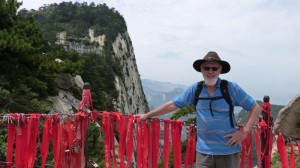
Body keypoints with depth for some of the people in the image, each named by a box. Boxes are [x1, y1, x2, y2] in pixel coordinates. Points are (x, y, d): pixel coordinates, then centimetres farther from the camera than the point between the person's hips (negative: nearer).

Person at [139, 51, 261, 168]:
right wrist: (148, 115, 8)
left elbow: (255, 108, 1)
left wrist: (244, 131, -8)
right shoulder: (195, 89, 0)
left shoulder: (232, 88, -5)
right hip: (203, 151, 1)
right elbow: (173, 104, 6)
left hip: (228, 151, -1)